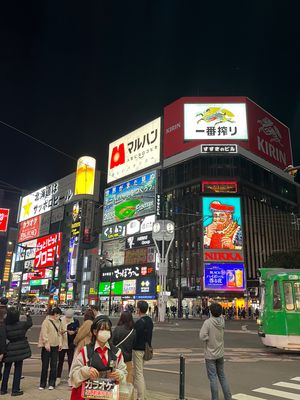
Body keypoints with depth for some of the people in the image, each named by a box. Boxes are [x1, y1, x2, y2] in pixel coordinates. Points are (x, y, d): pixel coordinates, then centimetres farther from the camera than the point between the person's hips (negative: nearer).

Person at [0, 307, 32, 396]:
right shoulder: (22, 324, -11)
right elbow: (30, 323, 10)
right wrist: (28, 315, 25)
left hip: (9, 350, 1)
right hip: (20, 349, -1)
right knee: (18, 370, 9)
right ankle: (15, 390, 12)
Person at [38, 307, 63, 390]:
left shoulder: (58, 322, 11)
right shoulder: (46, 321, -8)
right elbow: (44, 333, -13)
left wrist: (60, 343, 4)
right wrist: (46, 343, -18)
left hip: (55, 346, 5)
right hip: (47, 346, -5)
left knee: (54, 365, 7)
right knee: (45, 365, 3)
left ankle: (52, 383, 15)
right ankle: (42, 384, 13)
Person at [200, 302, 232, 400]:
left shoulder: (208, 322, -22)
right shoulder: (222, 321, -6)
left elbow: (202, 336, -26)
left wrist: (209, 338, -10)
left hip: (210, 354, -6)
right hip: (220, 353, 6)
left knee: (213, 378, 4)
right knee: (222, 376, 19)